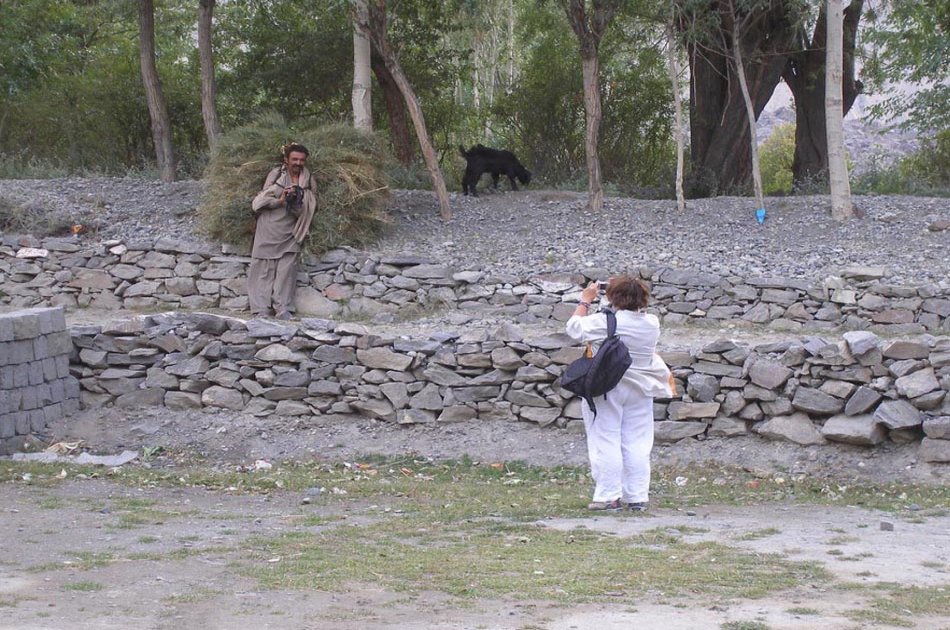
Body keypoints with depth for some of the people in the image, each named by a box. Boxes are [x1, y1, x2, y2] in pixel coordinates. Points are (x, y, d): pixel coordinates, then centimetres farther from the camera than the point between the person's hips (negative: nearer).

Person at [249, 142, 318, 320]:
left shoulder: (308, 181, 7)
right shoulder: (276, 174, 3)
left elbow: (305, 211, 5)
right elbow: (262, 200, 0)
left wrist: (295, 202, -14)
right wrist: (280, 201, -16)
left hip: (290, 231, 2)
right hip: (269, 229, -2)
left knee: (286, 270, -4)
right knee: (264, 268, -4)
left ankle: (283, 309, -3)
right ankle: (261, 309, -4)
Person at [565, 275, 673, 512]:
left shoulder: (606, 321, -16)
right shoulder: (652, 323, -1)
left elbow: (574, 327, -7)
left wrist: (585, 301, 4)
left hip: (609, 389, -4)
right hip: (640, 390, 5)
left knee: (606, 442, 1)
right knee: (637, 444, 8)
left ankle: (609, 497, 0)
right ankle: (637, 497, 10)